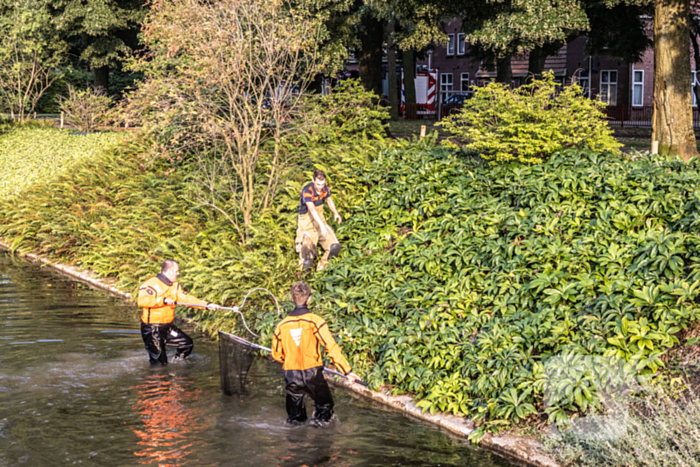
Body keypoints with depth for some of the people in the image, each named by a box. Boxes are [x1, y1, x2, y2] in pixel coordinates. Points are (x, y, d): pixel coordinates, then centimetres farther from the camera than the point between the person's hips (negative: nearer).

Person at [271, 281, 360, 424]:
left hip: (291, 375, 3)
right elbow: (332, 348, -13)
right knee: (325, 407, 15)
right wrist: (347, 370, -10)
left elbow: (276, 355, 11)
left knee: (295, 419, 13)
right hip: (312, 374, -3)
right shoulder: (315, 321, -10)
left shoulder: (282, 325, 1)